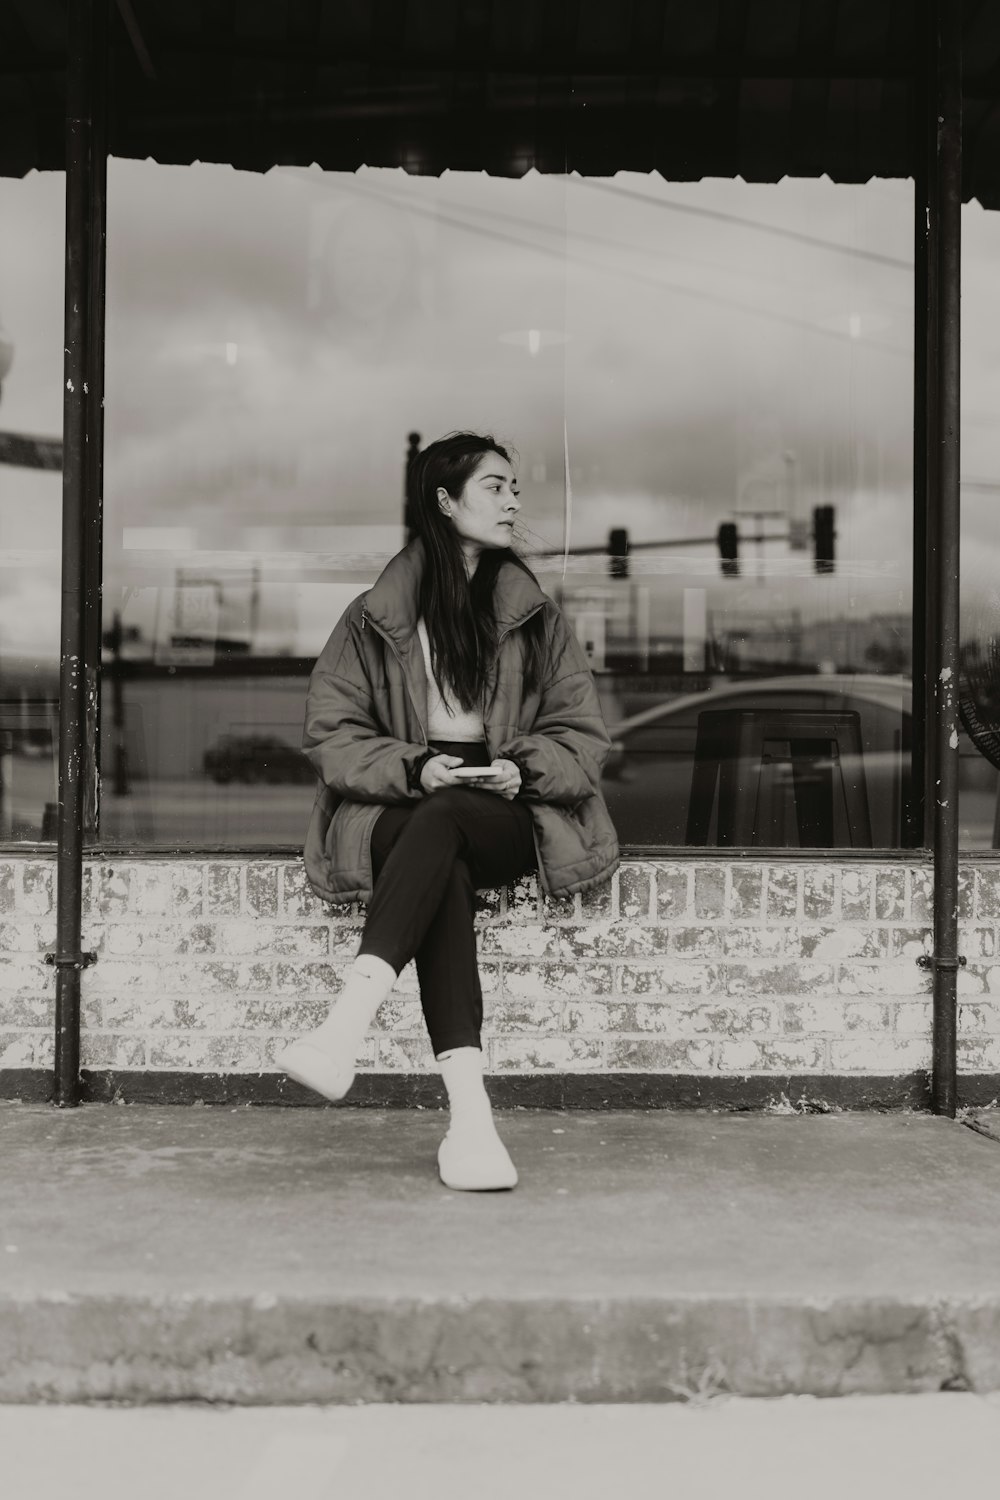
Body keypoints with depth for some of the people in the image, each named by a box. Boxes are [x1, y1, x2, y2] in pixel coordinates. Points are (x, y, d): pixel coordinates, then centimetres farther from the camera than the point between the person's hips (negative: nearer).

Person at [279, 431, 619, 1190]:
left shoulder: (536, 616, 15)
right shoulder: (375, 620, 11)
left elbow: (583, 735, 11)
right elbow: (332, 732, 5)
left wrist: (521, 769, -10)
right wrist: (414, 768, -13)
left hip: (506, 814, 1)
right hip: (398, 807, -1)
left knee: (443, 820, -35)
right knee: (446, 872, -36)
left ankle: (347, 1024, -49)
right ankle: (469, 1113, -49)